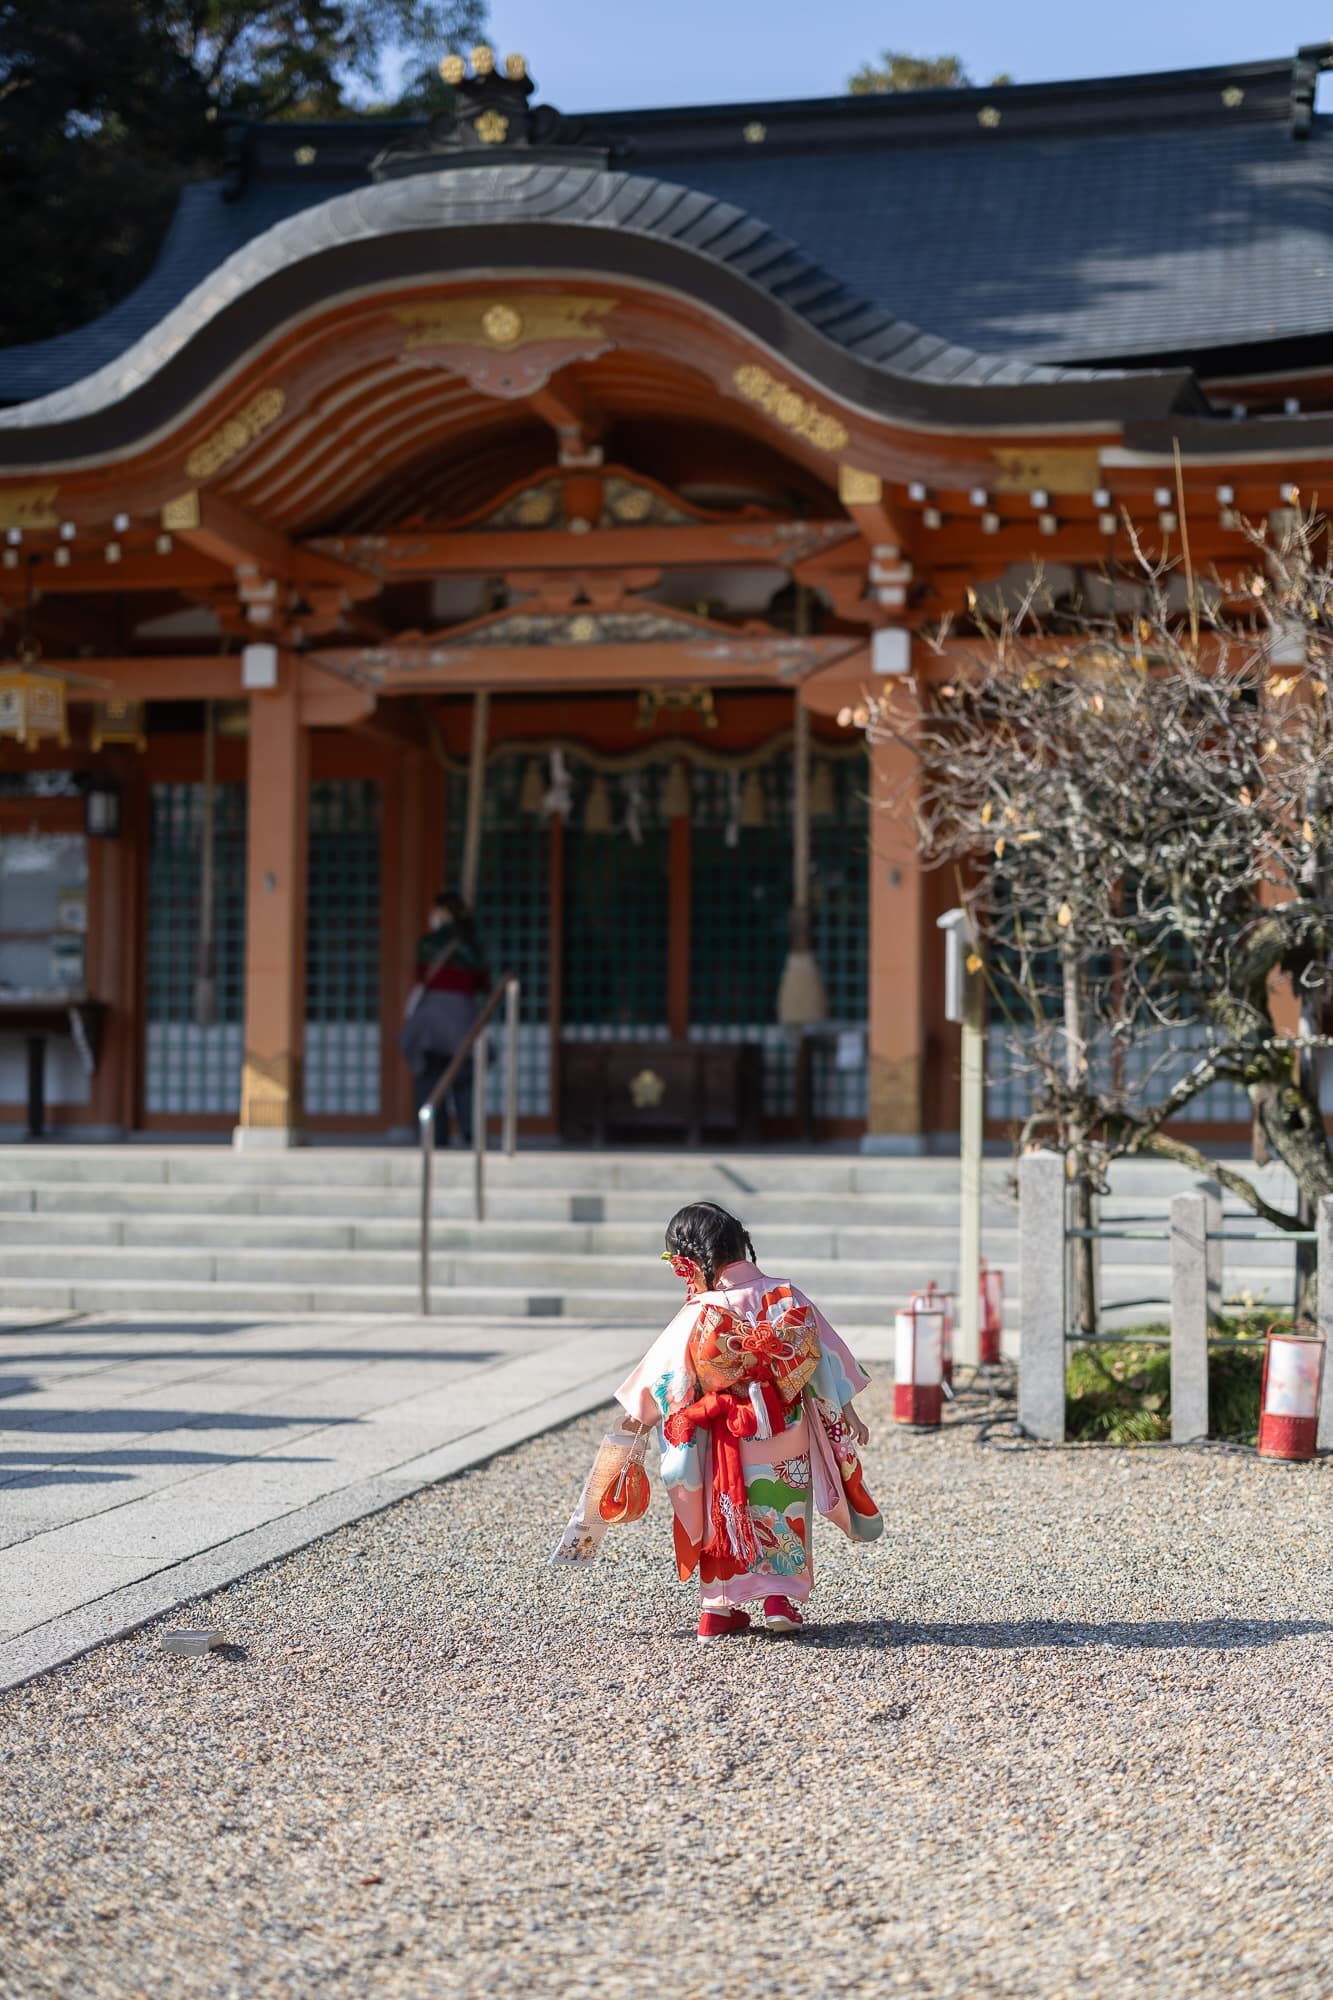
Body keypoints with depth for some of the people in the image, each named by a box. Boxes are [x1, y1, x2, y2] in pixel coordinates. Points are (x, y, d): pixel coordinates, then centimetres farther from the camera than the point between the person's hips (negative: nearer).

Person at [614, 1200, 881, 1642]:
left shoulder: (702, 1313, -15)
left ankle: (719, 1607, 15)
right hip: (788, 1437, 2)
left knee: (725, 1513, 14)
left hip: (728, 1443, -2)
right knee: (785, 1508, 18)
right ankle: (781, 1598, 13)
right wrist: (848, 1413, 7)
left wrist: (639, 1411, 13)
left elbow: (662, 1369, -4)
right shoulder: (788, 1299, -8)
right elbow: (825, 1360, -2)